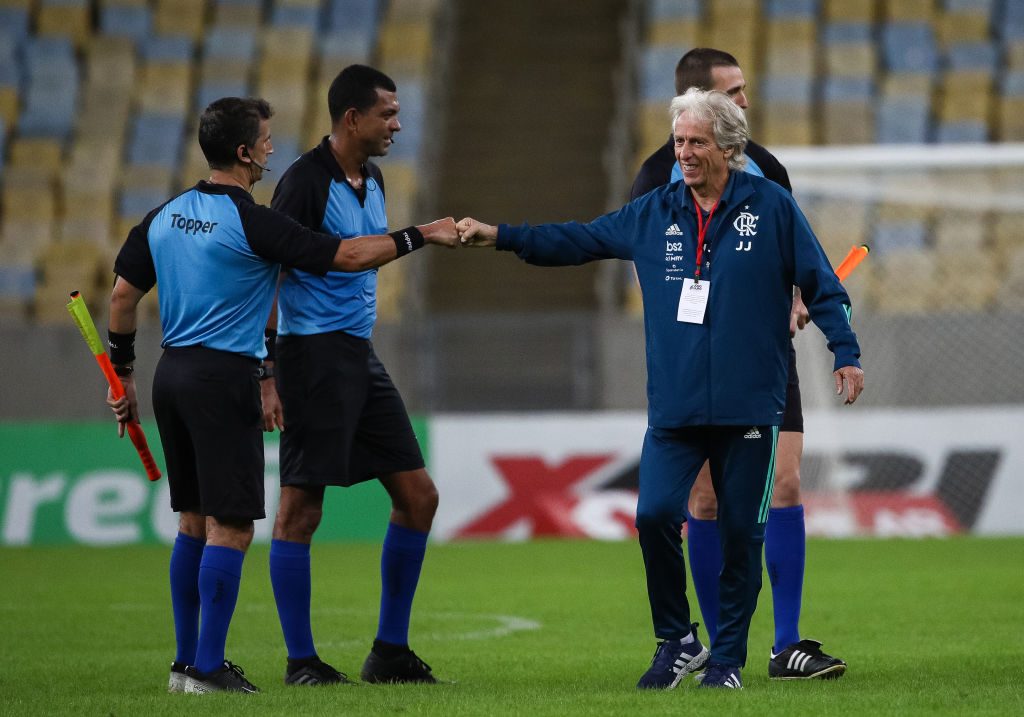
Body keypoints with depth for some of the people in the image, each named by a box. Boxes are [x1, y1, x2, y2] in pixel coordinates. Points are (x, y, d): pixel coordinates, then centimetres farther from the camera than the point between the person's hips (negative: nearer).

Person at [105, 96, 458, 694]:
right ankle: (208, 669, -6)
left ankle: (187, 662, 17)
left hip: (173, 375, 8)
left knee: (194, 522, 14)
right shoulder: (252, 223, -14)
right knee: (230, 526, -4)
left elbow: (123, 294, 12)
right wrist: (424, 235, -3)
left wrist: (123, 371, 22)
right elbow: (348, 256, -13)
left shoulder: (166, 216, 8)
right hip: (224, 377, -8)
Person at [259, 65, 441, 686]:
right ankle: (300, 659, 2)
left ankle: (391, 651, 14)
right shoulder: (306, 182, -13)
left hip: (360, 355, 9)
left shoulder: (373, 181, 13)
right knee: (301, 509, -5)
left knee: (418, 495, 6)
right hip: (312, 353, -9)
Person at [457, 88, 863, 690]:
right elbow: (578, 241, 12)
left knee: (741, 532, 3)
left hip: (749, 408, -2)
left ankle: (728, 657, 16)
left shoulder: (771, 206, 0)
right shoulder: (654, 214, 9)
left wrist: (846, 353, -1)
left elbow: (821, 283, 4)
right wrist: (501, 236, 4)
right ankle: (678, 642, 7)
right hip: (674, 408, 2)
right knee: (656, 515, -12)